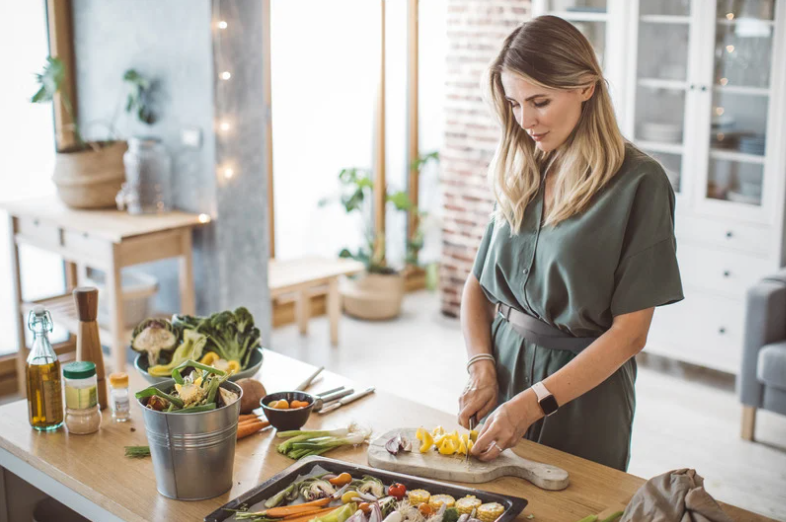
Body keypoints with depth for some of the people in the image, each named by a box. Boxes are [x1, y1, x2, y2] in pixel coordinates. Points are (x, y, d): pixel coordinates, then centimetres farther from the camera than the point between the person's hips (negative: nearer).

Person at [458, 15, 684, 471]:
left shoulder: (638, 182, -13)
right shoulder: (518, 175, 4)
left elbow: (630, 333, -16)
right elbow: (478, 285, 8)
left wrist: (533, 403, -21)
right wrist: (482, 369, -8)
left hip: (583, 392, -5)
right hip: (504, 367, 5)